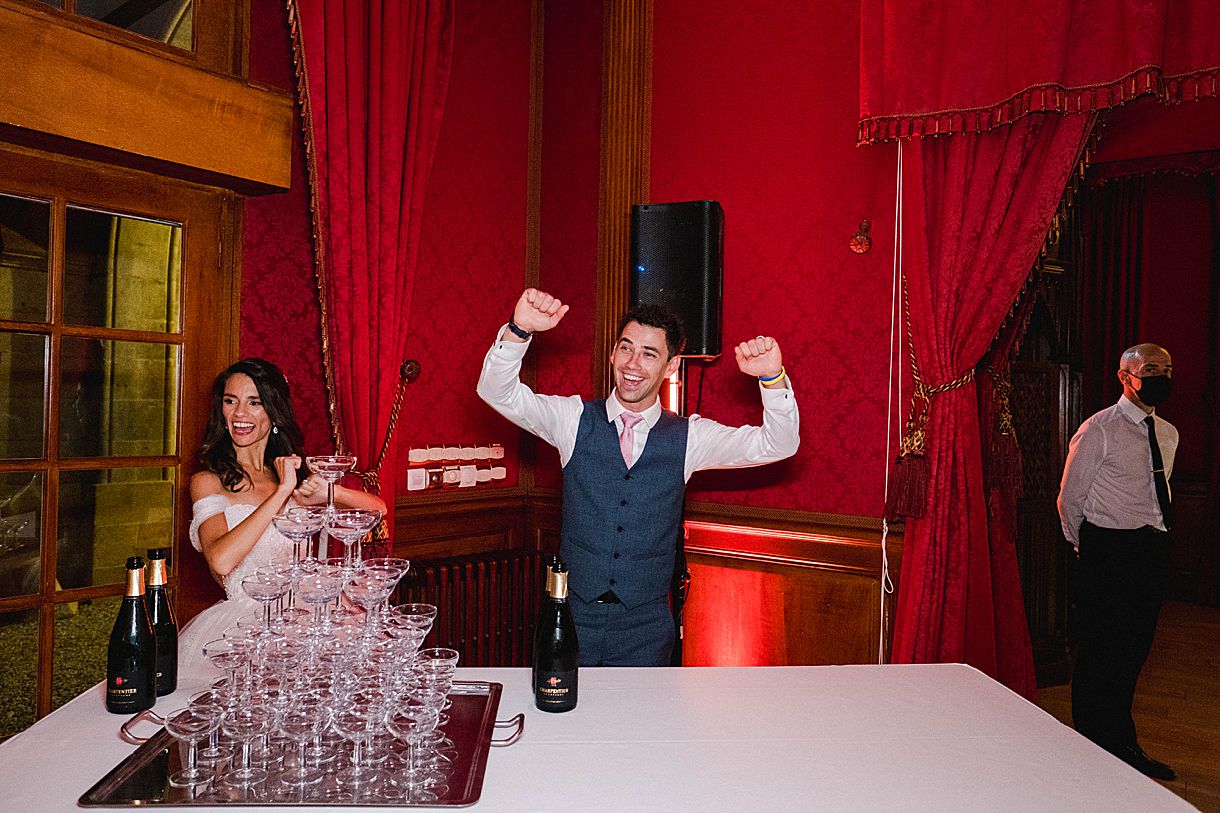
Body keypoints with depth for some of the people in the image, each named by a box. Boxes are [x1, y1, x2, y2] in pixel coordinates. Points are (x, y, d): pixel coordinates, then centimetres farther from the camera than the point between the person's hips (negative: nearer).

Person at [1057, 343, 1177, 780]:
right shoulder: (1099, 430, -9)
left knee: (1135, 650, 15)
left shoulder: (1168, 434, 12)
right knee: (1101, 650, -2)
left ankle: (1124, 746, 29)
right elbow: (1070, 499, -5)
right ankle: (1094, 749, 12)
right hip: (1108, 551, -7)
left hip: (1150, 551, 7)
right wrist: (1088, 551, 5)